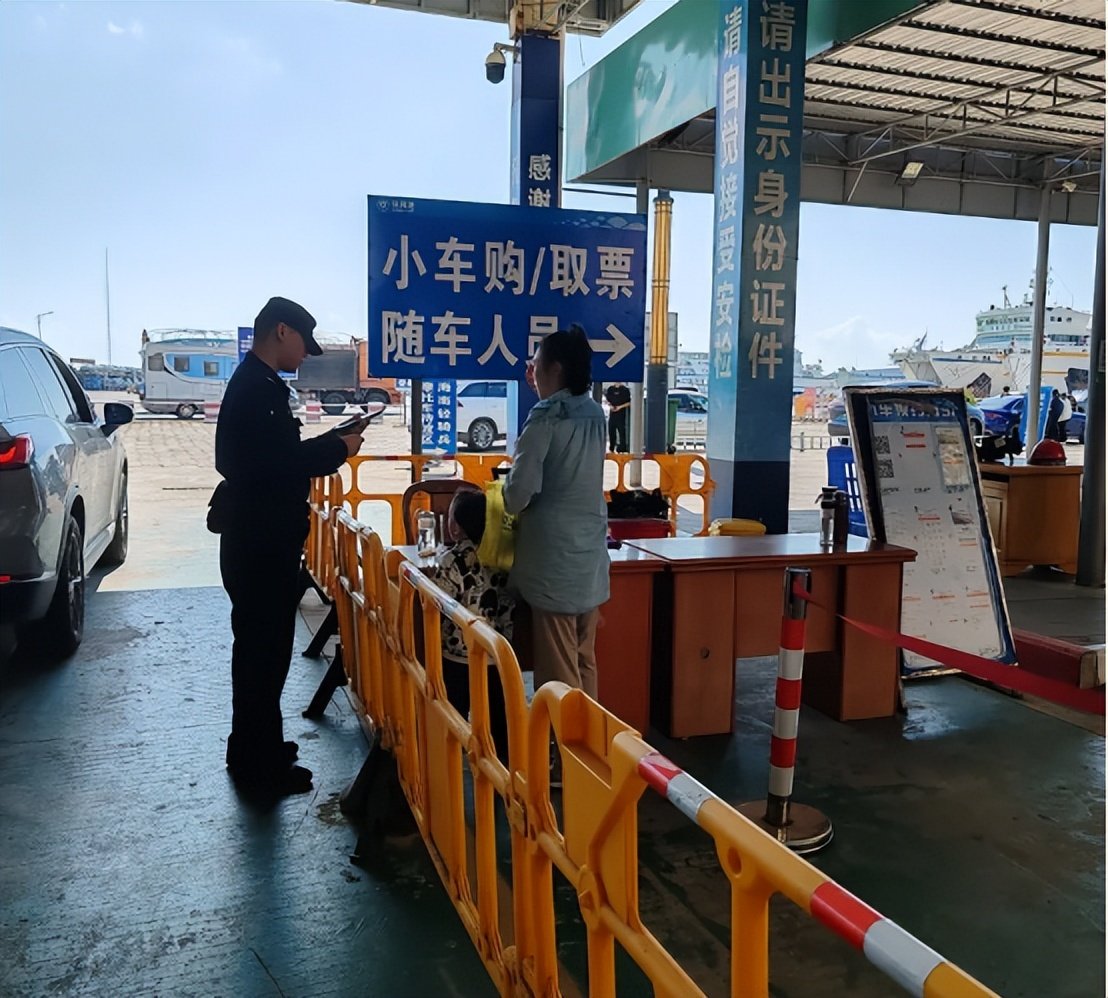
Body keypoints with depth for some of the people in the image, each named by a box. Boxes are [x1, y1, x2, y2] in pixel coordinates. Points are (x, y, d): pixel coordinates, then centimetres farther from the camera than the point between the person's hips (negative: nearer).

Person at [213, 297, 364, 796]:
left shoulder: (254, 384, 16)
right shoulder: (258, 389, -17)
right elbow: (279, 463, -25)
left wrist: (326, 447, 7)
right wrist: (338, 448, -14)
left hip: (258, 536, 11)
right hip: (262, 541, -11)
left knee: (260, 645, 19)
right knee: (265, 648, -2)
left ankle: (255, 749, 32)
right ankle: (261, 764, 9)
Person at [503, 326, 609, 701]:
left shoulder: (546, 417, -13)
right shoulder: (594, 413, 9)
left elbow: (521, 491, -17)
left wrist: (508, 504, 9)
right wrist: (540, 385, 27)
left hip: (554, 555, -7)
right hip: (590, 556, 8)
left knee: (558, 670, 1)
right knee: (585, 662, 15)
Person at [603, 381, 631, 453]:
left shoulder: (625, 390, -3)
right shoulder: (610, 389, 10)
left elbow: (629, 402, -4)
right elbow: (607, 400, 17)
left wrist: (620, 407, -14)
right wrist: (610, 406, -3)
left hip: (621, 413, -5)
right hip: (612, 413, 5)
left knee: (621, 431, -6)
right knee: (611, 430, 8)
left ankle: (622, 449, -2)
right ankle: (612, 448, 20)